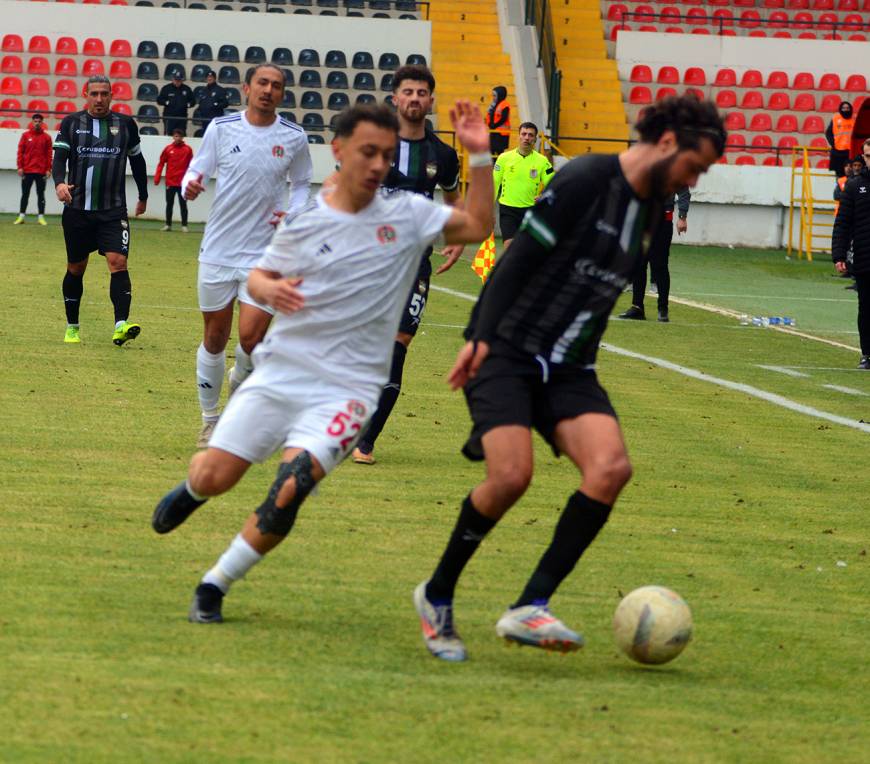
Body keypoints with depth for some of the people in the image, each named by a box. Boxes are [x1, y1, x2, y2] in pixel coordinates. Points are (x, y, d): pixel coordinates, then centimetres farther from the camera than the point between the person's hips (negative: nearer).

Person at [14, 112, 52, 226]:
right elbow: (20, 152, 4)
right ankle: (21, 216, 8)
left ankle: (41, 217, 4)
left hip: (41, 171, -1)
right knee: (25, 194, 4)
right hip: (27, 170, 1)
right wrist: (20, 167, -3)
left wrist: (48, 169, -4)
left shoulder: (46, 137, 4)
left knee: (41, 194, 2)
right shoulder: (25, 135, 5)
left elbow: (49, 154, 2)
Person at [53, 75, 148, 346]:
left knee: (118, 261, -18)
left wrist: (143, 196, 27)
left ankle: (121, 325, -28)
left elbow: (137, 160, 19)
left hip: (113, 211, -1)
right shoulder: (71, 123, 3)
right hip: (77, 209, 1)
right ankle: (72, 328, 24)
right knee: (76, 268, 9)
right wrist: (59, 182, -27)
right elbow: (59, 158, -6)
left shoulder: (126, 124, 6)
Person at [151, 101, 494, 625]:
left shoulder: (408, 215, 1)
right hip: (281, 370, 1)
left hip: (346, 388, -1)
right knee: (215, 477, -3)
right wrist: (270, 290, -11)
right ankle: (193, 489, 37)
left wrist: (481, 156, -9)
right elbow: (259, 275, 13)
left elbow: (478, 225, 1)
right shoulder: (304, 222, 1)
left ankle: (216, 586, -1)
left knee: (289, 493, -20)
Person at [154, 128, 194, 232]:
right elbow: (161, 164, 5)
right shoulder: (168, 149, 3)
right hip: (170, 182, 1)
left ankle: (184, 225, 5)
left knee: (183, 204, 1)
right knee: (169, 204, 7)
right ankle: (168, 224, 14)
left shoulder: (188, 150, 0)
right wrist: (157, 178, -2)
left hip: (182, 183, -1)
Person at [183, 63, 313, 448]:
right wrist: (190, 185, -18)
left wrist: (294, 214, -4)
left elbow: (301, 184, 15)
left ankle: (240, 381, 23)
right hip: (218, 250, 1)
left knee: (252, 337, -12)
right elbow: (196, 170, 6)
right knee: (214, 339, 6)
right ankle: (210, 421, 22)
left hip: (265, 254, 0)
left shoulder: (294, 138, 0)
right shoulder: (221, 128, -2)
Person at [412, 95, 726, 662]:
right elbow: (519, 260, -14)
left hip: (569, 368, 7)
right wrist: (481, 336, -20)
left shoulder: (651, 208, 13)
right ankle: (437, 598, 1)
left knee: (611, 467, -18)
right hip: (506, 355, -7)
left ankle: (529, 609, -19)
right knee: (512, 474, -23)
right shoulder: (585, 181, -12)